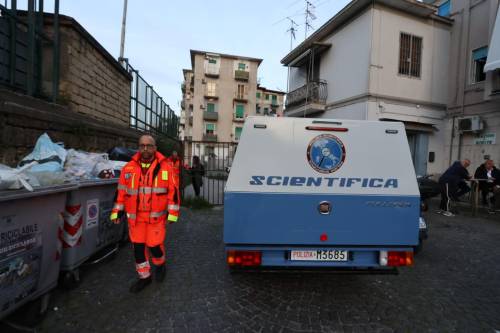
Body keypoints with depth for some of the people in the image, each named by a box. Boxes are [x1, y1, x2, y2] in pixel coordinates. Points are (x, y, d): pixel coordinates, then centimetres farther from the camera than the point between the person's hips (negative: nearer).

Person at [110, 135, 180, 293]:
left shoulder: (165, 167, -4)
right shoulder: (129, 167, 3)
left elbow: (172, 191, -4)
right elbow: (121, 191, 9)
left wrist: (172, 213, -6)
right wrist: (117, 211, 7)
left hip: (157, 216, -3)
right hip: (135, 216, 3)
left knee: (155, 244, 0)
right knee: (138, 247, 10)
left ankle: (160, 264, 34)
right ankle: (144, 276, 31)